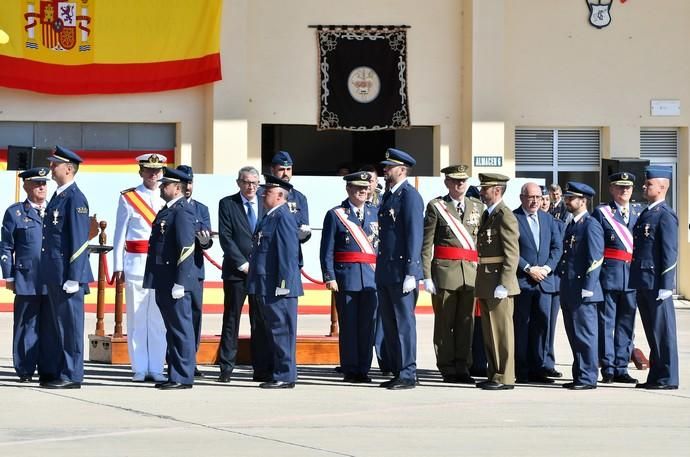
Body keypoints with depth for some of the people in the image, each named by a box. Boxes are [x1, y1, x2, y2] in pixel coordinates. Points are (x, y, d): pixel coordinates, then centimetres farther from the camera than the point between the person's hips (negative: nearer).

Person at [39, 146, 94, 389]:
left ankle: (72, 376, 1)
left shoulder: (75, 199, -12)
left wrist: (73, 278, -19)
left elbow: (80, 241, -16)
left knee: (70, 325, -3)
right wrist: (49, 273, 19)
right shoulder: (57, 197, 16)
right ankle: (60, 373, 18)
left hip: (68, 274, -9)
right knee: (59, 325, 12)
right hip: (54, 274, 9)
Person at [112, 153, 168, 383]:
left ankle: (156, 368, 6)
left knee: (159, 319, 1)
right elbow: (120, 234, 4)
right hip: (135, 264, -2)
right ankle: (139, 369, 5)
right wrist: (118, 266, -3)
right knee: (137, 318, 0)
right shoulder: (128, 198, 4)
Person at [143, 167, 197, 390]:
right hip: (164, 280, 10)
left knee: (181, 329, -4)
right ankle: (174, 375, 18)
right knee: (172, 329, 13)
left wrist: (179, 283, -22)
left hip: (176, 281, -10)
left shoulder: (182, 211, -13)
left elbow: (186, 248, -19)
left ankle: (183, 377, -1)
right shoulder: (167, 210, 17)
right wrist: (157, 280, 20)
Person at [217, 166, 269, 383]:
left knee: (261, 322, 3)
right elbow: (225, 237, -4)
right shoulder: (227, 204, 3)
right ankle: (226, 369, 3)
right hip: (235, 270, -2)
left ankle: (262, 370, 6)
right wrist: (242, 264, -10)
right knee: (231, 320, 0)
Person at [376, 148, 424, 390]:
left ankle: (408, 375, 0)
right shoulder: (388, 195, 17)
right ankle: (398, 372, 18)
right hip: (385, 271, 9)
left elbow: (414, 235, -15)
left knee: (404, 323, -4)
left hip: (401, 272, -9)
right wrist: (380, 269, 18)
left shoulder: (410, 196, -10)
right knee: (390, 324, 11)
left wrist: (410, 273, -19)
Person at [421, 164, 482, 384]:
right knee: (444, 322, 1)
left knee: (466, 322, 6)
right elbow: (426, 244, -2)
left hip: (471, 272, 4)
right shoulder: (436, 207, 1)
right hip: (445, 270, -3)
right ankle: (447, 369, 7)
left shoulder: (477, 207, 13)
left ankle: (462, 368, 12)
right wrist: (427, 275, -10)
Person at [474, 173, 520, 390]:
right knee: (489, 332, 13)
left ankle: (505, 378, -1)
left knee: (502, 331, -5)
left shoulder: (505, 217, -13)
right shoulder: (487, 215, 17)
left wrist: (503, 284, -21)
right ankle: (494, 374, 20)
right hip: (485, 283, 10)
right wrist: (481, 283, 18)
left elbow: (512, 254, -17)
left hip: (499, 282, -10)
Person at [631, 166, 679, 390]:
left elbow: (670, 253, -15)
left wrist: (665, 286, -19)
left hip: (656, 284, -9)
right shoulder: (645, 214, 17)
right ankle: (655, 376, 19)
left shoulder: (665, 216, -11)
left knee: (663, 331, -3)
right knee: (652, 332, 13)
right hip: (643, 283, 9)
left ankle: (667, 378, 2)